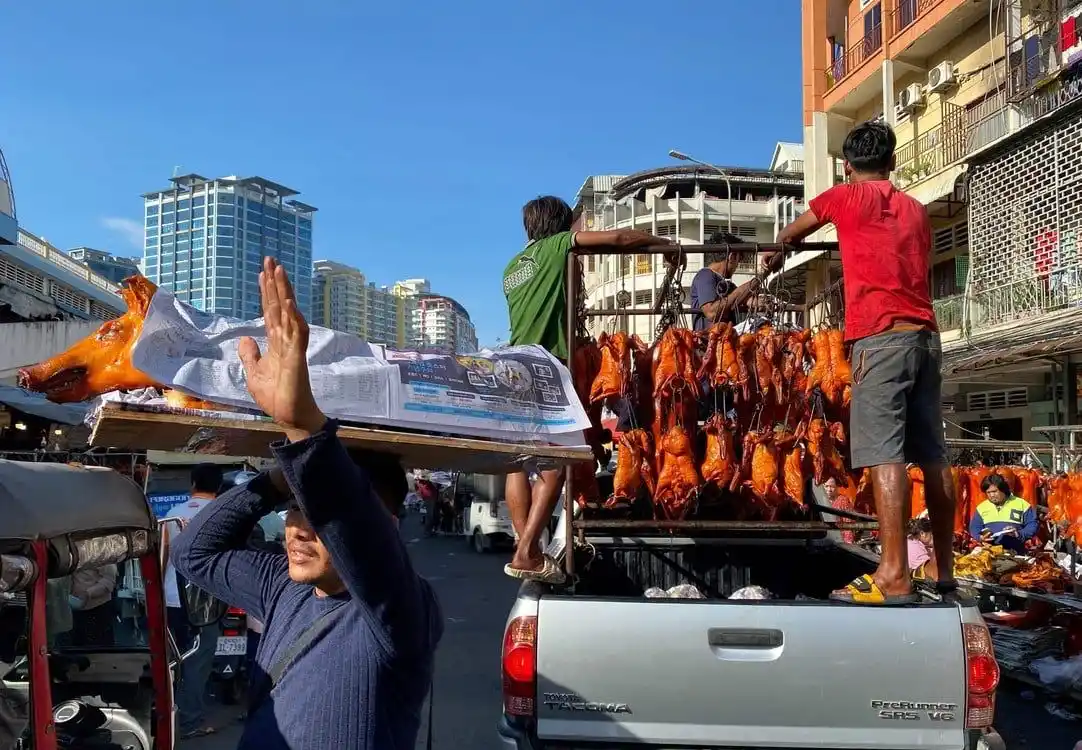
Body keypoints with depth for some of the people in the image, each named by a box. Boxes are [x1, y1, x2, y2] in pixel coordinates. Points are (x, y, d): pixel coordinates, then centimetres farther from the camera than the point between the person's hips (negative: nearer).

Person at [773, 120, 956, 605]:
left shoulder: (845, 197, 8)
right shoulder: (916, 210, 20)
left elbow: (791, 234, 25)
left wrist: (774, 256, 46)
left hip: (881, 337, -6)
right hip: (925, 336, 6)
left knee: (883, 454, -13)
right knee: (931, 454, 8)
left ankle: (894, 576, -19)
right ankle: (945, 570, 14)